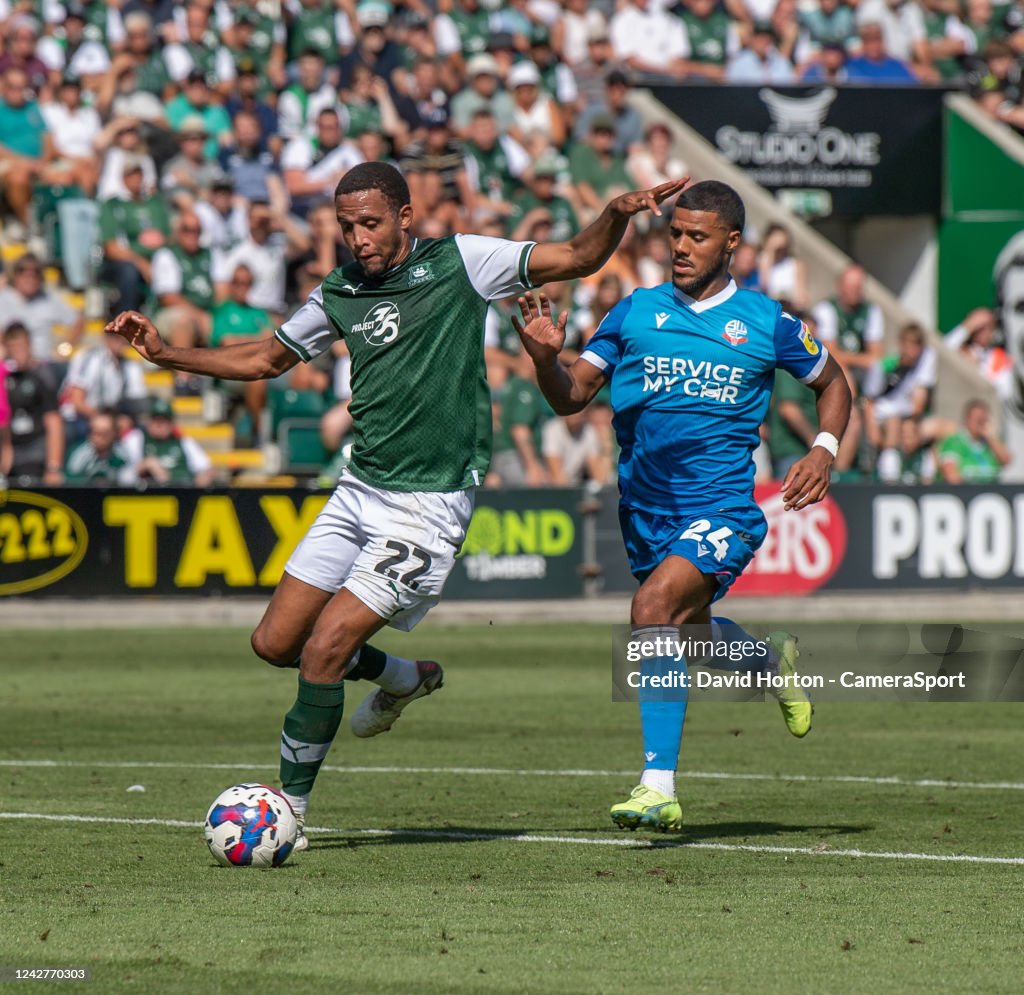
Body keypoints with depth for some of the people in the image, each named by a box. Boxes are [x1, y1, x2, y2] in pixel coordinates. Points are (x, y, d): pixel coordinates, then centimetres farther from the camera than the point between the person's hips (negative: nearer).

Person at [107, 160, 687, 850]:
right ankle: (406, 678, 33)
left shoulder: (460, 262, -5)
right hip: (360, 490, 7)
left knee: (324, 650, -15)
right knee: (276, 642, 7)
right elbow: (265, 360, 23)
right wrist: (167, 354, 14)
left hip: (428, 505, -7)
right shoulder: (340, 294, 9)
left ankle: (290, 811, -2)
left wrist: (617, 217, -25)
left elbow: (576, 259, -6)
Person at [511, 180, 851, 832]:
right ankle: (772, 661, 59)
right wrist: (547, 359, -18)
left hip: (723, 512, -5)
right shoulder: (636, 313, 4)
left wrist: (825, 449, -1)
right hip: (645, 513, 5)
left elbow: (832, 382, 16)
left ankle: (659, 787, -28)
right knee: (691, 632, 22)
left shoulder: (767, 323, -1)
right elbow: (572, 397, 3)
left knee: (655, 606, -29)